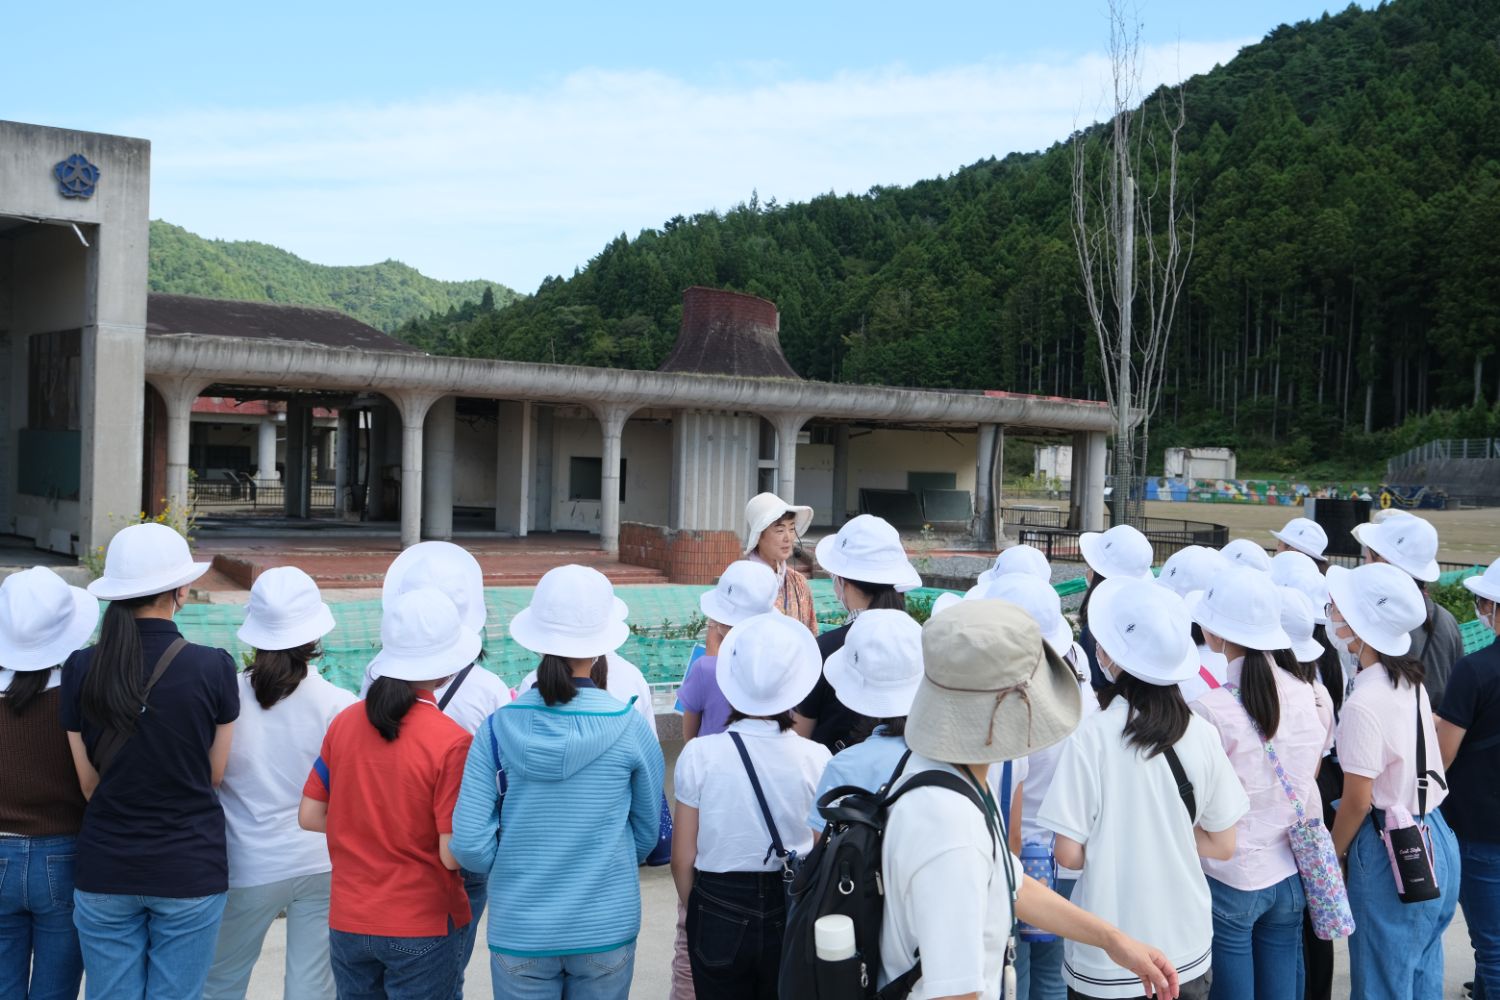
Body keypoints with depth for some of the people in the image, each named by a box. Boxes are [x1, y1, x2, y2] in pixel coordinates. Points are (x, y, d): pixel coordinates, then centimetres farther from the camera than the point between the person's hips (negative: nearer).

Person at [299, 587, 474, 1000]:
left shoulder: (344, 723, -5)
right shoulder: (451, 742, -20)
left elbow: (310, 816, 3)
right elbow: (452, 854, -19)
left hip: (347, 923, 5)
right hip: (422, 928, -4)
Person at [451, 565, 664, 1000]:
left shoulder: (498, 727, -12)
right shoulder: (630, 728, -12)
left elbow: (470, 845, -11)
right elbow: (649, 833, 0)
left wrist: (520, 867, 9)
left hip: (519, 931, 0)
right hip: (606, 930, 0)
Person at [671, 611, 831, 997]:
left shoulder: (699, 755, -12)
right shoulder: (817, 759, -11)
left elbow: (683, 860, -5)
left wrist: (698, 912, 12)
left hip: (718, 918, -1)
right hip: (793, 917, 1)